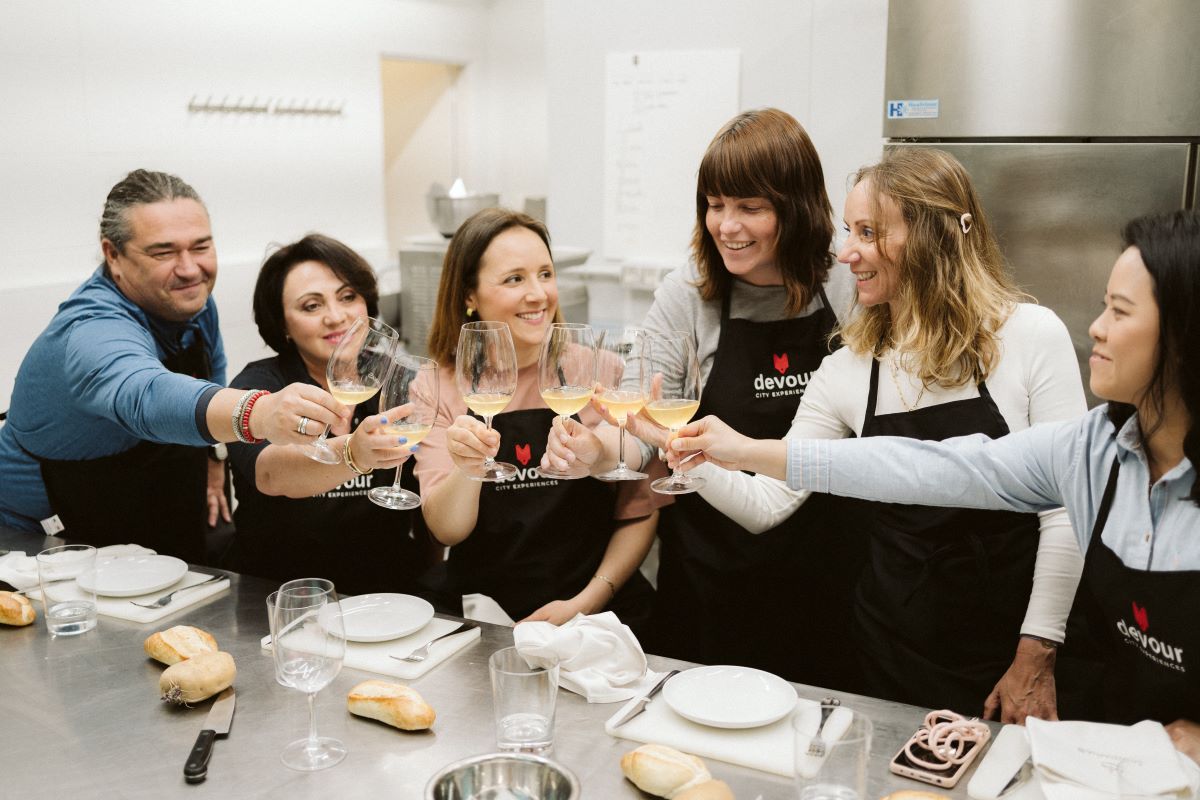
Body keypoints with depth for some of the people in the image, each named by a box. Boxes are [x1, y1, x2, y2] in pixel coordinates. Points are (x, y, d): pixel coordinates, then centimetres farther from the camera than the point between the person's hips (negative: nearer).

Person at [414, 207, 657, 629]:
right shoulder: (437, 388, 2)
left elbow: (639, 513, 4)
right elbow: (447, 529, -4)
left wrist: (588, 601, -8)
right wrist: (466, 468, -24)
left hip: (595, 612, -1)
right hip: (479, 618, 1)